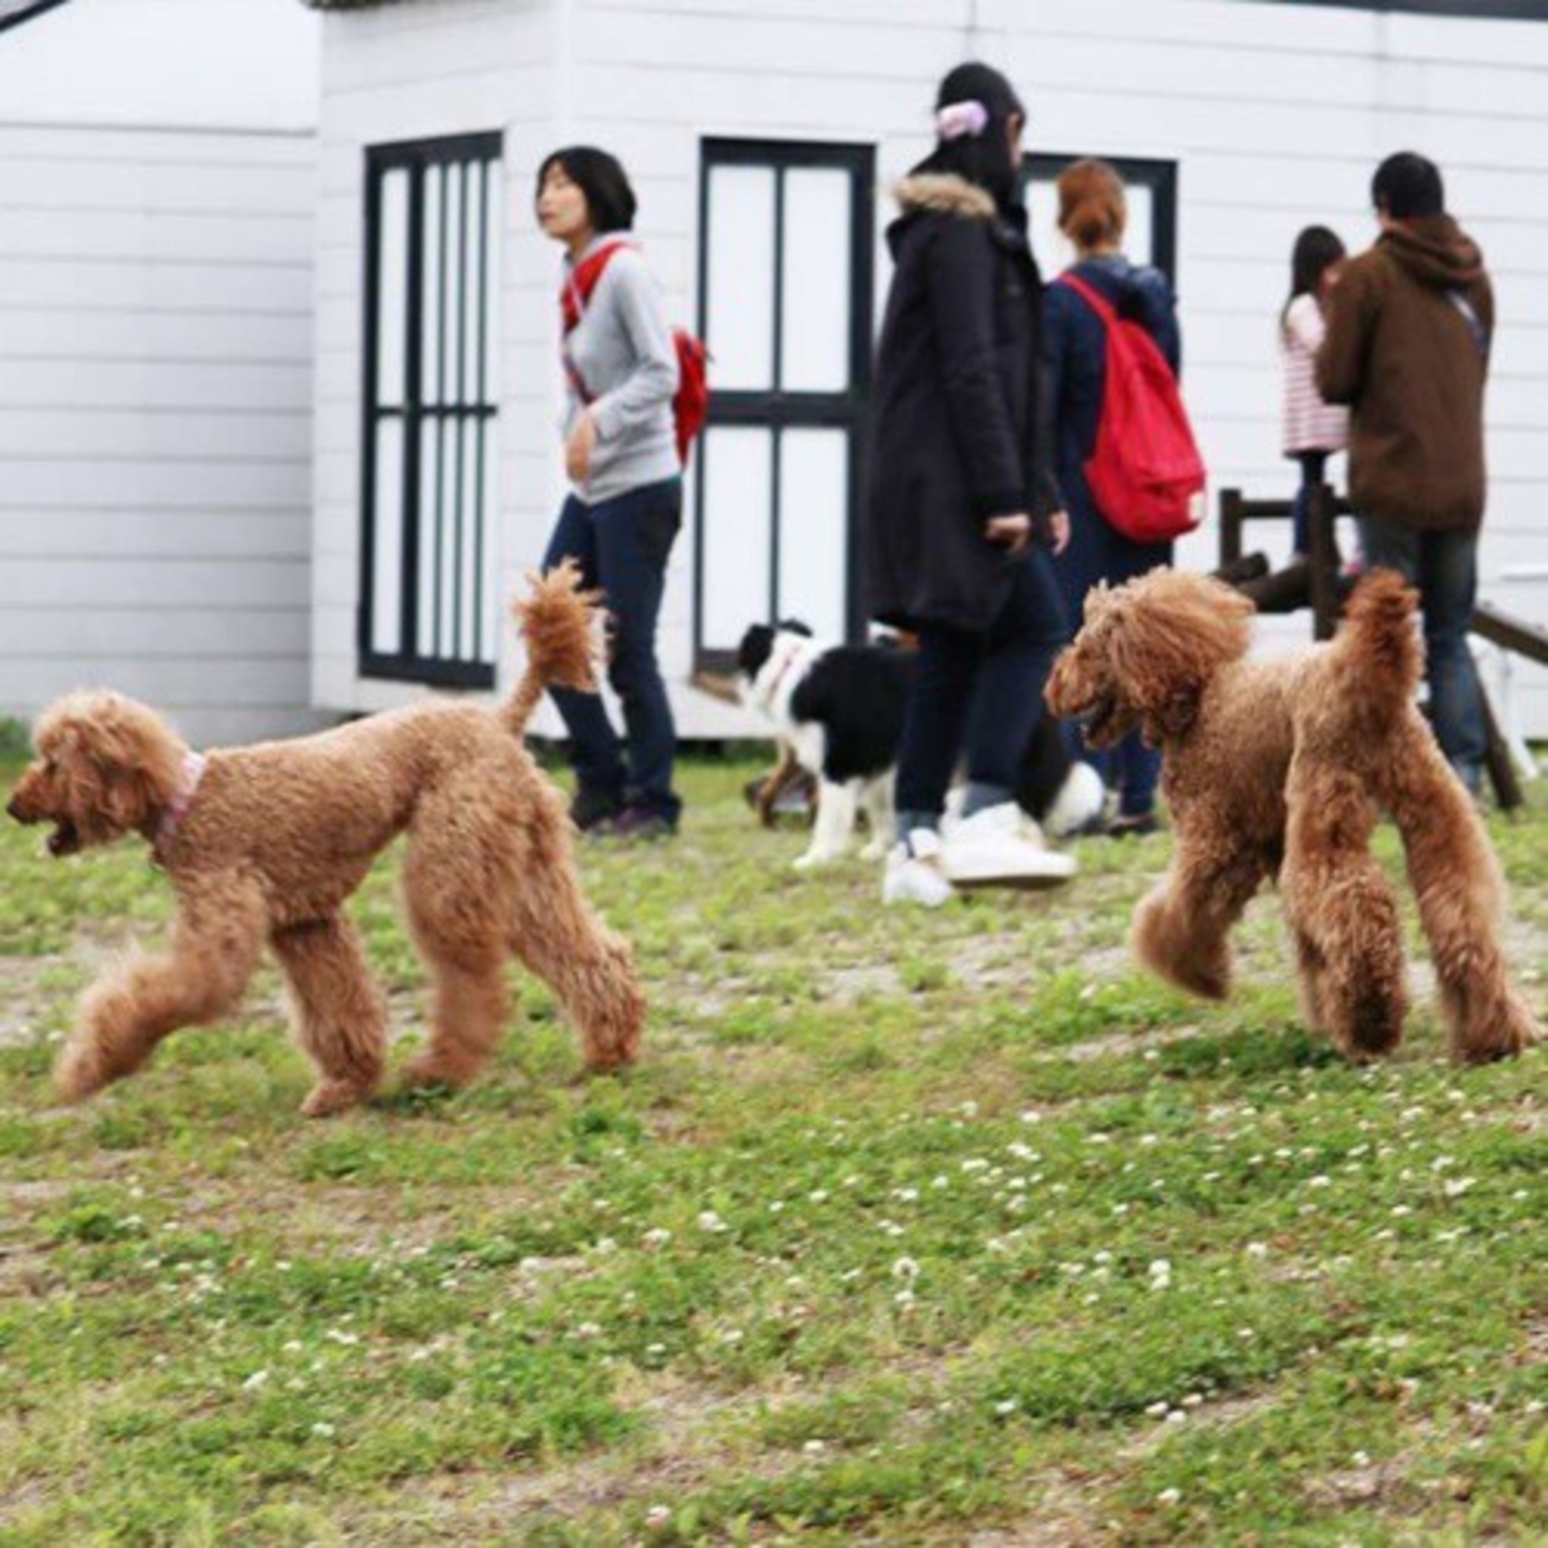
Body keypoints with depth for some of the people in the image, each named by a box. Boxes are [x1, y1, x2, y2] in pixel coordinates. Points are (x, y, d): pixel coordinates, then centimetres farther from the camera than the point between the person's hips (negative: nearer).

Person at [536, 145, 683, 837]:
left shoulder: (624, 271, -12)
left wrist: (599, 420, -29)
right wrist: (573, 435, 6)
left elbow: (661, 373, -19)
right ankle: (601, 785, 17)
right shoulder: (574, 280, 11)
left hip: (639, 487, -8)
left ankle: (653, 802, 6)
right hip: (588, 491, 8)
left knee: (627, 652, -5)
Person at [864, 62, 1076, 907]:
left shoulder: (948, 230, 20)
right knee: (1034, 627, -10)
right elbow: (971, 372, -17)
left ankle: (916, 844, 7)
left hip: (931, 481, 10)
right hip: (952, 479, -10)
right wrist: (1005, 494, -19)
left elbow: (1005, 377, 22)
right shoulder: (962, 234, -11)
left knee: (954, 653, 8)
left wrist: (1035, 489, 21)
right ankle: (984, 819, -18)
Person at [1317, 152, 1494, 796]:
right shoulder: (1474, 279, 12)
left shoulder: (1367, 275, -6)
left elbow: (1334, 381, -5)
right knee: (1450, 638, 11)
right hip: (1462, 484, 5)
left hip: (1393, 481, -5)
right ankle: (1463, 768, 4)